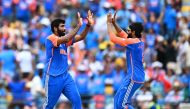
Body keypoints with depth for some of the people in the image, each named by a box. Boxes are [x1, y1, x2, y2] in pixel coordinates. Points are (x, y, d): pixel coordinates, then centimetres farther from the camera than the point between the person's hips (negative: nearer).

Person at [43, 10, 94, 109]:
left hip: (65, 76, 7)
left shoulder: (65, 39, 11)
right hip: (53, 78, -7)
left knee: (76, 100, -3)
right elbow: (66, 39, -28)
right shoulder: (50, 38, -12)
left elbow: (81, 37, 6)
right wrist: (78, 25, -28)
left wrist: (88, 25, -9)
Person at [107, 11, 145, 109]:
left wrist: (109, 23, -2)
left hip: (134, 78, -10)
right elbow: (122, 34, 24)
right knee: (118, 99, 15)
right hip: (133, 76, 10)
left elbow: (113, 38, -13)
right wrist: (114, 23, 17)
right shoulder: (140, 41, 10)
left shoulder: (132, 42, -16)